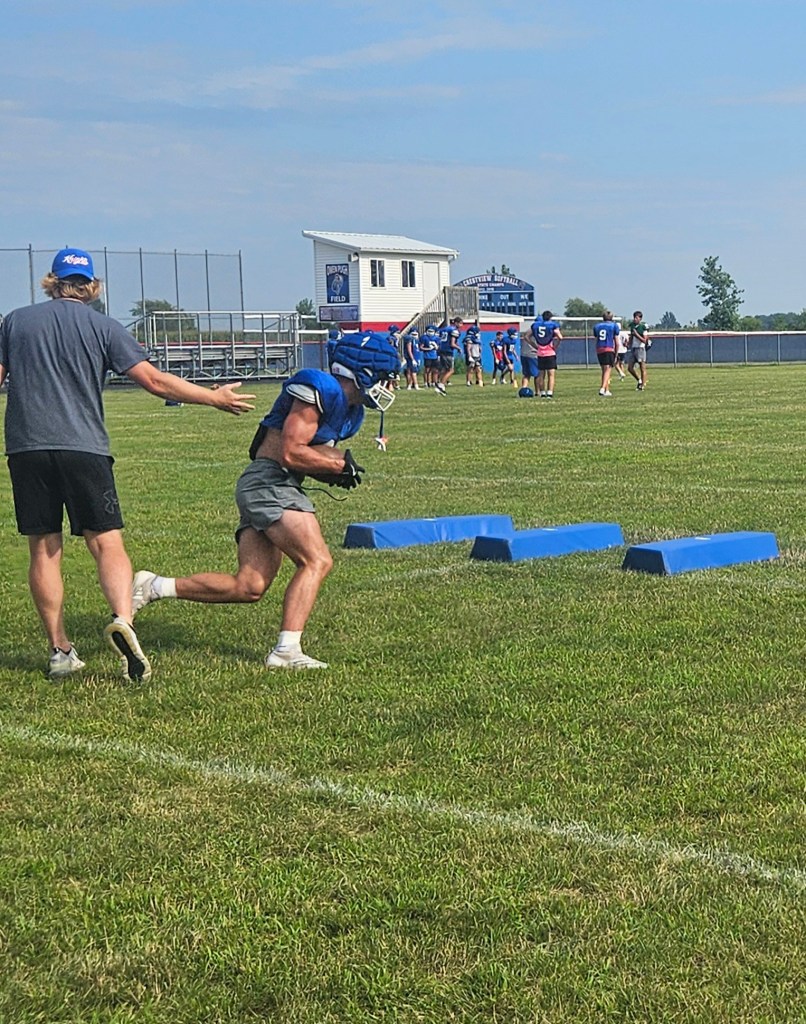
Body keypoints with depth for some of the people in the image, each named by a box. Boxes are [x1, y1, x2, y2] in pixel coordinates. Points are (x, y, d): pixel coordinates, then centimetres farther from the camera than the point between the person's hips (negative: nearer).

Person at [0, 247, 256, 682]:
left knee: (43, 550, 7)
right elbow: (154, 380, -1)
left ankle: (60, 650, 8)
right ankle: (122, 619, -27)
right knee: (107, 544, -2)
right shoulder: (102, 326, 4)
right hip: (83, 446, -2)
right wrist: (215, 397, 8)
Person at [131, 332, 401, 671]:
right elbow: (291, 453, -17)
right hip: (268, 482, -10)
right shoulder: (320, 390, -13)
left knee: (249, 587, 4)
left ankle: (153, 586, 14)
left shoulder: (350, 412, 18)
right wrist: (340, 464, -8)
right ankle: (286, 651, -17)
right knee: (316, 561, -16)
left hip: (263, 490, 10)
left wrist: (336, 469, 0)